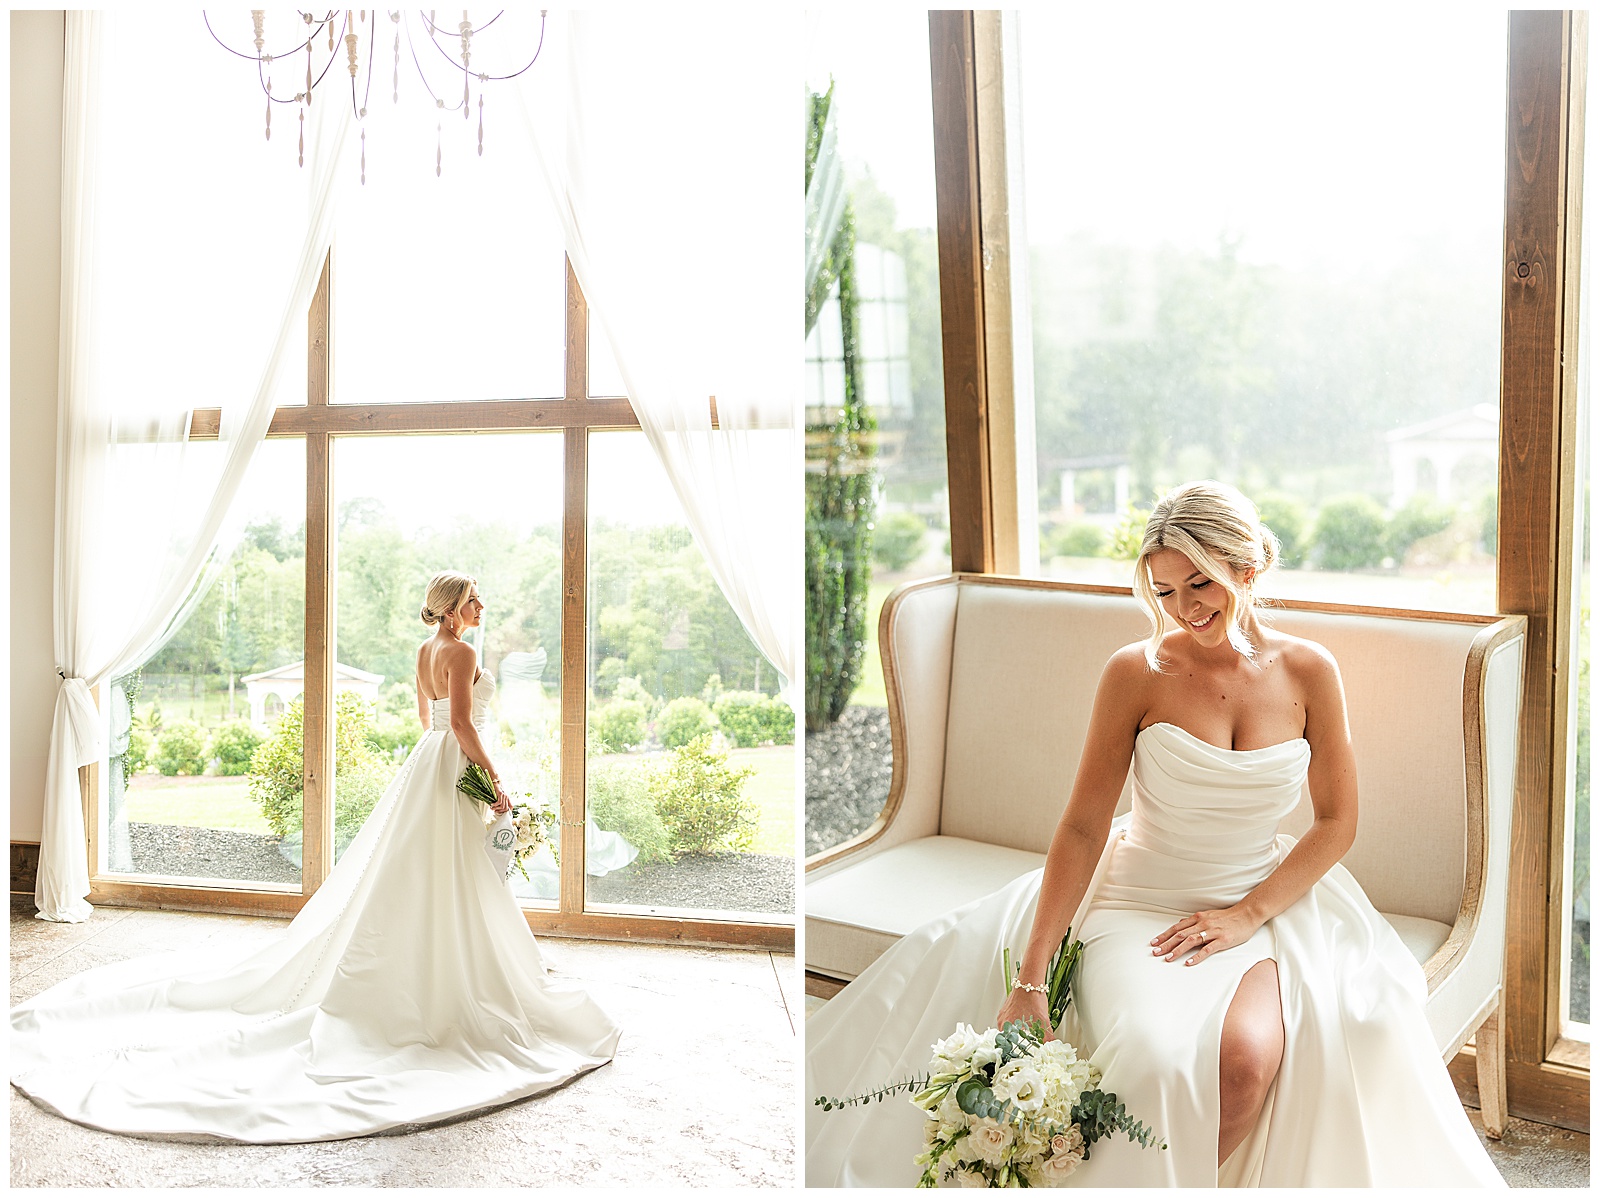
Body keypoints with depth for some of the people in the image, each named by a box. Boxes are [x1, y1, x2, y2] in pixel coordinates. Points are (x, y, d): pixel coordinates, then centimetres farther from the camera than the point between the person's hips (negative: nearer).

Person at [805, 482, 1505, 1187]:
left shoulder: (1308, 672, -1)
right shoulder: (1136, 673, -7)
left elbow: (1336, 822, 5)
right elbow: (1081, 827, -9)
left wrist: (1249, 914, -10)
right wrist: (1030, 982, -15)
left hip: (1265, 899, 2)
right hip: (1139, 900, -1)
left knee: (1247, 1057, -29)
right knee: (1157, 1059, -30)